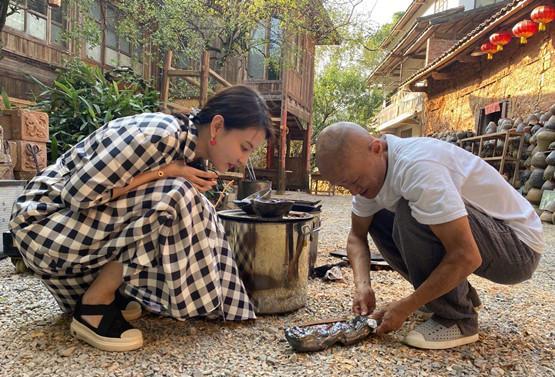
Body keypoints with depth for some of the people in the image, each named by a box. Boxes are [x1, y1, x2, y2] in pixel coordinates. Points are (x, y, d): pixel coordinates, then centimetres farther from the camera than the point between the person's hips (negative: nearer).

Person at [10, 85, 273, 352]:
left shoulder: (188, 149, 1)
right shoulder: (160, 134, -26)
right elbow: (78, 193, -25)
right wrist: (163, 172, -24)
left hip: (94, 223, 8)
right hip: (45, 223, -8)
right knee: (173, 198, -25)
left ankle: (102, 288, 8)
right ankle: (93, 307, -10)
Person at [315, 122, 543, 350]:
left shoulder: (417, 166, -31)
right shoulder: (368, 170, -5)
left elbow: (466, 256, -33)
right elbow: (357, 235, 5)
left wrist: (405, 307, -23)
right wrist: (362, 286, -12)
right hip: (462, 242, 8)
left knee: (412, 215, -30)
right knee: (375, 220, 3)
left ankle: (457, 319, -9)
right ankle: (458, 293, 12)